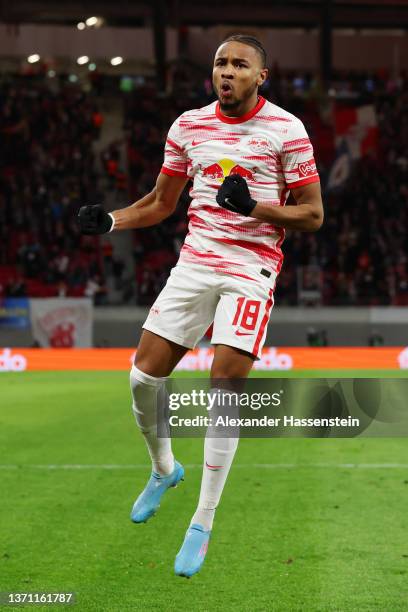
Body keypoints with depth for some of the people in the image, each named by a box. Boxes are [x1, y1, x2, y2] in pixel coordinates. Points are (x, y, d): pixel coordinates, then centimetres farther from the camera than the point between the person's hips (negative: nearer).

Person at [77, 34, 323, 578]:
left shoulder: (285, 129, -5)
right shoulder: (188, 126, 8)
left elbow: (312, 215, -4)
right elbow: (162, 202, 19)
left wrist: (254, 207, -20)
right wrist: (110, 220, 2)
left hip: (252, 267, -4)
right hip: (195, 262, 5)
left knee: (225, 387, -12)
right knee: (144, 376, -1)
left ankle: (202, 527, 0)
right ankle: (164, 469, 30)